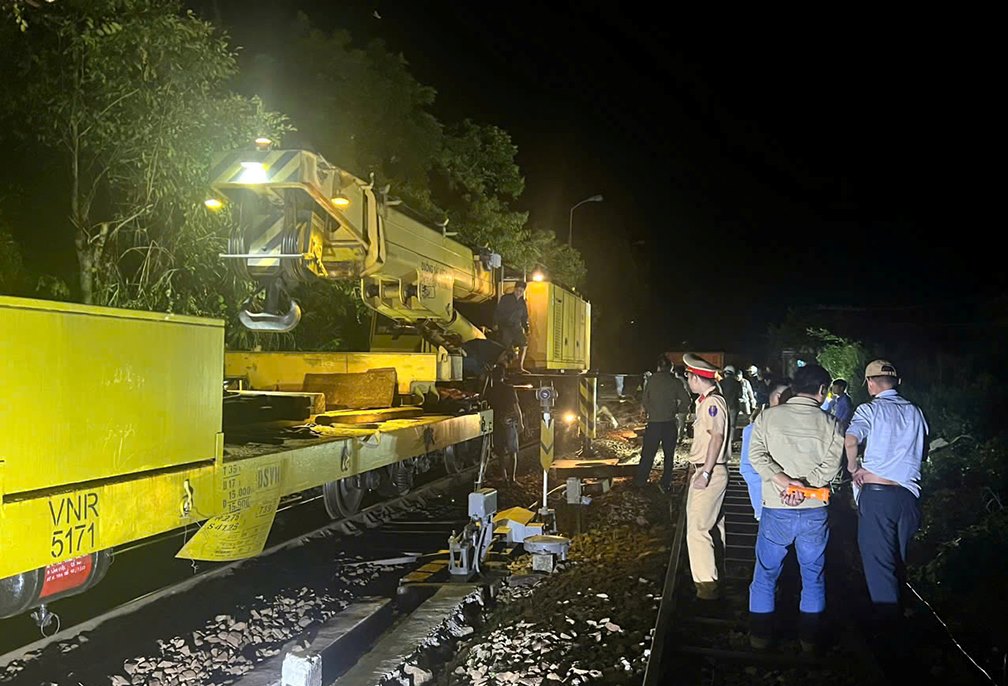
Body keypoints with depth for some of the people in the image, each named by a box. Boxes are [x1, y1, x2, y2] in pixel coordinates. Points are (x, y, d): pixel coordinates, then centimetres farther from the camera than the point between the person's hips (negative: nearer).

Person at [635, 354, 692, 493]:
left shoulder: (652, 379, -2)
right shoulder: (675, 381, -1)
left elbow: (644, 401, 0)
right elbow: (686, 400, -4)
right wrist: (676, 410, 10)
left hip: (653, 423, 0)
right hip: (669, 423, 0)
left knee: (647, 454, 7)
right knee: (669, 454, 11)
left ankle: (640, 483, 11)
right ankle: (665, 484, 8)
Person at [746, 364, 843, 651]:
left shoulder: (768, 416, -2)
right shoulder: (830, 423, -2)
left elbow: (756, 455, -12)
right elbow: (831, 464, -12)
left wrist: (783, 480, -19)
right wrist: (804, 486, -17)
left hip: (776, 510, 0)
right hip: (815, 511, 1)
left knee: (766, 574, 13)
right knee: (813, 576, 16)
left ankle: (760, 635, 19)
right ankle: (809, 637, 24)